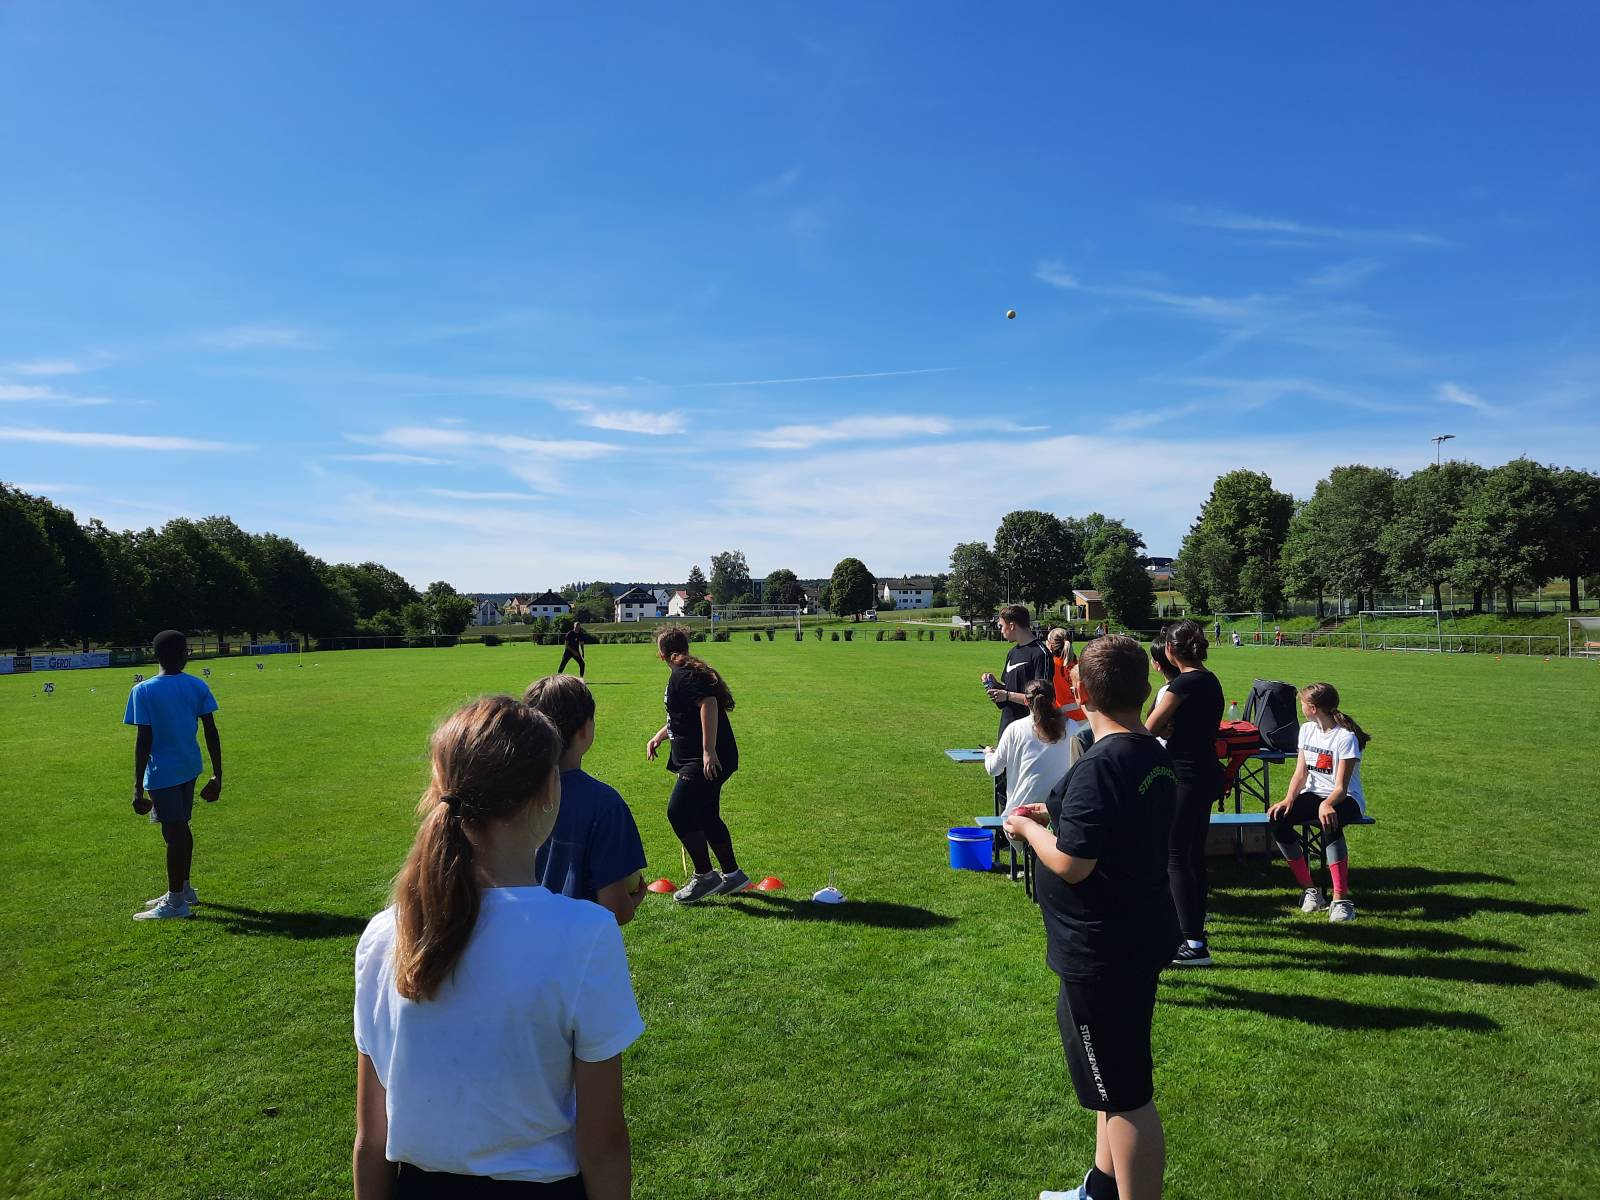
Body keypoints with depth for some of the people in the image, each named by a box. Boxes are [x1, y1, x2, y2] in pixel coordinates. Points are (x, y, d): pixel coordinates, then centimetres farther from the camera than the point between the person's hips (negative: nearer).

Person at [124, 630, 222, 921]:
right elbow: (211, 733, 1)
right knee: (181, 829, 19)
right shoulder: (197, 686, 0)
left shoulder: (143, 691, -11)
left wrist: (138, 787, -10)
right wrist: (217, 775, 8)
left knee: (175, 833, 0)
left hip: (163, 773, -5)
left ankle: (176, 902, 10)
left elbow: (144, 741, -14)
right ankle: (183, 889, 32)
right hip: (189, 767, 5)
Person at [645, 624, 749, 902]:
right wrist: (658, 737, 28)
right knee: (707, 817, 15)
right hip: (699, 760, 11)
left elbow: (708, 704, -28)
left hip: (705, 761, -11)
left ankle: (704, 876, -1)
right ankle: (732, 875, 25)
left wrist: (709, 750, -31)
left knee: (678, 812, -11)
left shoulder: (684, 674, -13)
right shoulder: (686, 672, 19)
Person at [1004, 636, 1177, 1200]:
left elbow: (1070, 865, -26)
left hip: (1101, 953, -10)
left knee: (1126, 1096, 3)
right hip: (1139, 938, 10)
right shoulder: (1156, 757, 3)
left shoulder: (1100, 766, -26)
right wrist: (1056, 817, 14)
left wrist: (1028, 828, -9)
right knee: (1116, 1080, 25)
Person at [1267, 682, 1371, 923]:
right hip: (1313, 795, 6)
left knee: (1330, 824, -39)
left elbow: (1341, 787, -19)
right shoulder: (1307, 730, 7)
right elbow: (1301, 773, 4)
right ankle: (1309, 890, -13)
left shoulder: (1346, 737, -14)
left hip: (1345, 799, -6)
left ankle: (1341, 899, -34)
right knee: (1278, 819, -22)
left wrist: (1327, 804, -40)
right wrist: (1288, 800, -14)